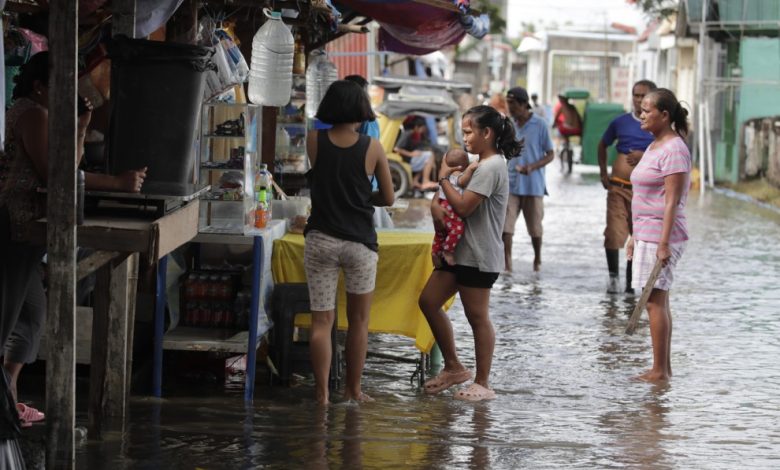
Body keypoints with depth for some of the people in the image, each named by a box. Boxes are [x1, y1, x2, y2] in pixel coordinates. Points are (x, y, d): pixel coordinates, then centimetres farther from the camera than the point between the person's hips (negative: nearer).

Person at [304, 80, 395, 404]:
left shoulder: (314, 141, -3)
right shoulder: (372, 147, -6)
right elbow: (388, 198, 2)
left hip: (320, 240, 1)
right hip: (359, 241, -1)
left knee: (321, 321, 4)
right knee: (358, 320, 15)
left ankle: (322, 393, 2)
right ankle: (353, 390, 22)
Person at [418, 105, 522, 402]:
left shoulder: (491, 167, -15)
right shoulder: (482, 166, 17)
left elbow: (464, 207, -21)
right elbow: (465, 204, 19)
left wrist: (444, 179, -9)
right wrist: (439, 206, -2)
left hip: (478, 256, -10)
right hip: (461, 251, 10)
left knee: (477, 316, -2)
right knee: (428, 301, 8)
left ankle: (482, 383, 6)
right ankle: (453, 367, 17)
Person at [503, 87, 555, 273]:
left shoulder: (540, 125, -7)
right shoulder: (509, 125, 6)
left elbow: (550, 155, -4)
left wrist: (532, 167, -21)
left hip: (533, 185, -3)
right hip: (511, 184, 3)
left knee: (535, 226, 9)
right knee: (505, 224, -10)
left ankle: (537, 259, 30)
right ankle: (507, 263, -10)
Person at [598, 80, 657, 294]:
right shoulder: (621, 122, 5)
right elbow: (602, 145, 19)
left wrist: (646, 156, -16)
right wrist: (603, 174, 11)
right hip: (618, 187, 0)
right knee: (614, 233, -10)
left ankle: (630, 280, 17)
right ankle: (614, 276, 4)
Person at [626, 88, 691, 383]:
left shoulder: (674, 150, -14)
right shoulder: (653, 147, 17)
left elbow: (672, 201, -19)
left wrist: (664, 243, -22)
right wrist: (635, 236, 21)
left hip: (660, 236, -10)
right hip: (646, 235, 10)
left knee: (655, 301, -8)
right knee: (658, 301, 11)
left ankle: (660, 371, -6)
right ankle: (663, 368, 15)